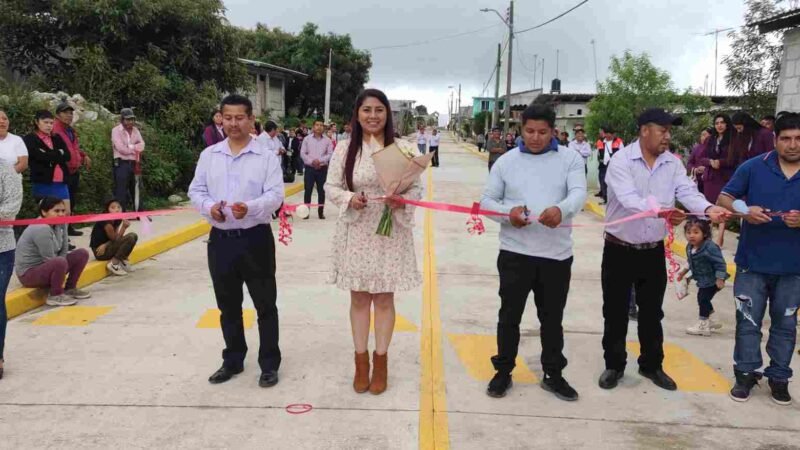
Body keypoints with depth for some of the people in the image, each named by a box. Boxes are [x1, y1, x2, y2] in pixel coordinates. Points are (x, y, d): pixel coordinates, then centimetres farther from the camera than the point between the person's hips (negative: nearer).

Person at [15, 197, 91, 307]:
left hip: (47, 267, 9)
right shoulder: (41, 229, -28)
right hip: (29, 273, -9)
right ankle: (55, 295, -13)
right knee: (59, 263, -36)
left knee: (82, 254, 6)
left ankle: (70, 288, 12)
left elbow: (64, 250, -2)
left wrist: (61, 271, -14)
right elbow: (51, 260, -25)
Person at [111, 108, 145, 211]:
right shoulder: (116, 130, -5)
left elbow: (142, 145, 1)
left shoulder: (135, 130, 14)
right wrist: (135, 148, -5)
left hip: (134, 164, 6)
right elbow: (121, 148, -16)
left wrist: (130, 147, -15)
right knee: (121, 192, -7)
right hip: (121, 164, -6)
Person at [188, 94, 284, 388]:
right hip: (220, 239, 4)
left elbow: (275, 195, -11)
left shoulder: (266, 157, -4)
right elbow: (196, 191, 8)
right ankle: (233, 361, 30)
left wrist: (250, 207, -29)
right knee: (228, 306, 15)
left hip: (255, 239, -3)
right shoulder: (209, 155, 7)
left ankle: (270, 364, 18)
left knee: (265, 305, 5)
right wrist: (209, 206, -14)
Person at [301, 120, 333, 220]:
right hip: (310, 168, 0)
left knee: (321, 191, 6)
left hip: (322, 168, 0)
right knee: (308, 190, 0)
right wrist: (311, 161, -14)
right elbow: (303, 153, 0)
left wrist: (320, 160, -16)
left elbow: (330, 154, -3)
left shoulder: (327, 140, 2)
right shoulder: (307, 139, 2)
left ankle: (321, 212, 14)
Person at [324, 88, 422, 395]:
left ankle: (380, 361, 25)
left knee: (384, 299, 9)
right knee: (359, 299, 11)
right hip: (356, 232, 1)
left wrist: (402, 200, -21)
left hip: (391, 232, -1)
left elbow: (417, 188, 0)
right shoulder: (345, 149, -1)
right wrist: (349, 199, -17)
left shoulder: (402, 148, -3)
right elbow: (331, 187, 3)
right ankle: (361, 360, 27)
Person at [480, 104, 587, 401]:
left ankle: (553, 375, 29)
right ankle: (503, 371, 24)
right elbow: (487, 201, 4)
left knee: (552, 318, 13)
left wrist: (561, 210, -38)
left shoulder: (570, 159, 1)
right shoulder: (506, 161, 4)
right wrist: (508, 213, -18)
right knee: (510, 315, 8)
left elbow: (579, 193, -14)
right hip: (515, 252, 0)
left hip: (557, 254, 0)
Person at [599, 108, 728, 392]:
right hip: (619, 250, -4)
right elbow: (629, 199, -30)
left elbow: (688, 191, -12)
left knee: (652, 312, 16)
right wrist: (662, 211, -47)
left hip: (654, 251, 4)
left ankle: (651, 365, 32)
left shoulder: (673, 163, 2)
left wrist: (709, 209, -34)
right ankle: (614, 366, 24)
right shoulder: (621, 161, -15)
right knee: (616, 312, 8)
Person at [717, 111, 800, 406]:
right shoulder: (754, 167, -5)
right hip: (753, 262, -1)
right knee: (748, 321, 8)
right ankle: (746, 373, 23)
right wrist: (744, 211, -22)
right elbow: (724, 199, -2)